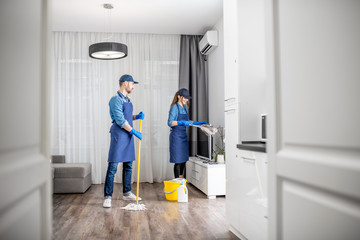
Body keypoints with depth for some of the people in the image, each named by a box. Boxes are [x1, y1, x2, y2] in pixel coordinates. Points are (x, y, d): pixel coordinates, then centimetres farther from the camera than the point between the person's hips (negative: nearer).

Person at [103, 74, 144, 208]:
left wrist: (137, 116, 8)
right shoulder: (116, 99, -12)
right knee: (113, 167, -7)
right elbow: (120, 120, -18)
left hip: (128, 136, 9)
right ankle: (107, 197, -1)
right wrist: (134, 132, -13)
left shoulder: (127, 99, 16)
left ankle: (127, 193, 25)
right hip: (118, 136, -9)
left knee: (128, 166, 14)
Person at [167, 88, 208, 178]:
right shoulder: (175, 107, -10)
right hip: (176, 136, -8)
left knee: (184, 160, 11)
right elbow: (170, 123, -17)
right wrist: (181, 122, -29)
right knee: (178, 161, -4)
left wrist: (198, 123, 18)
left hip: (184, 136, 8)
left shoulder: (185, 107, 14)